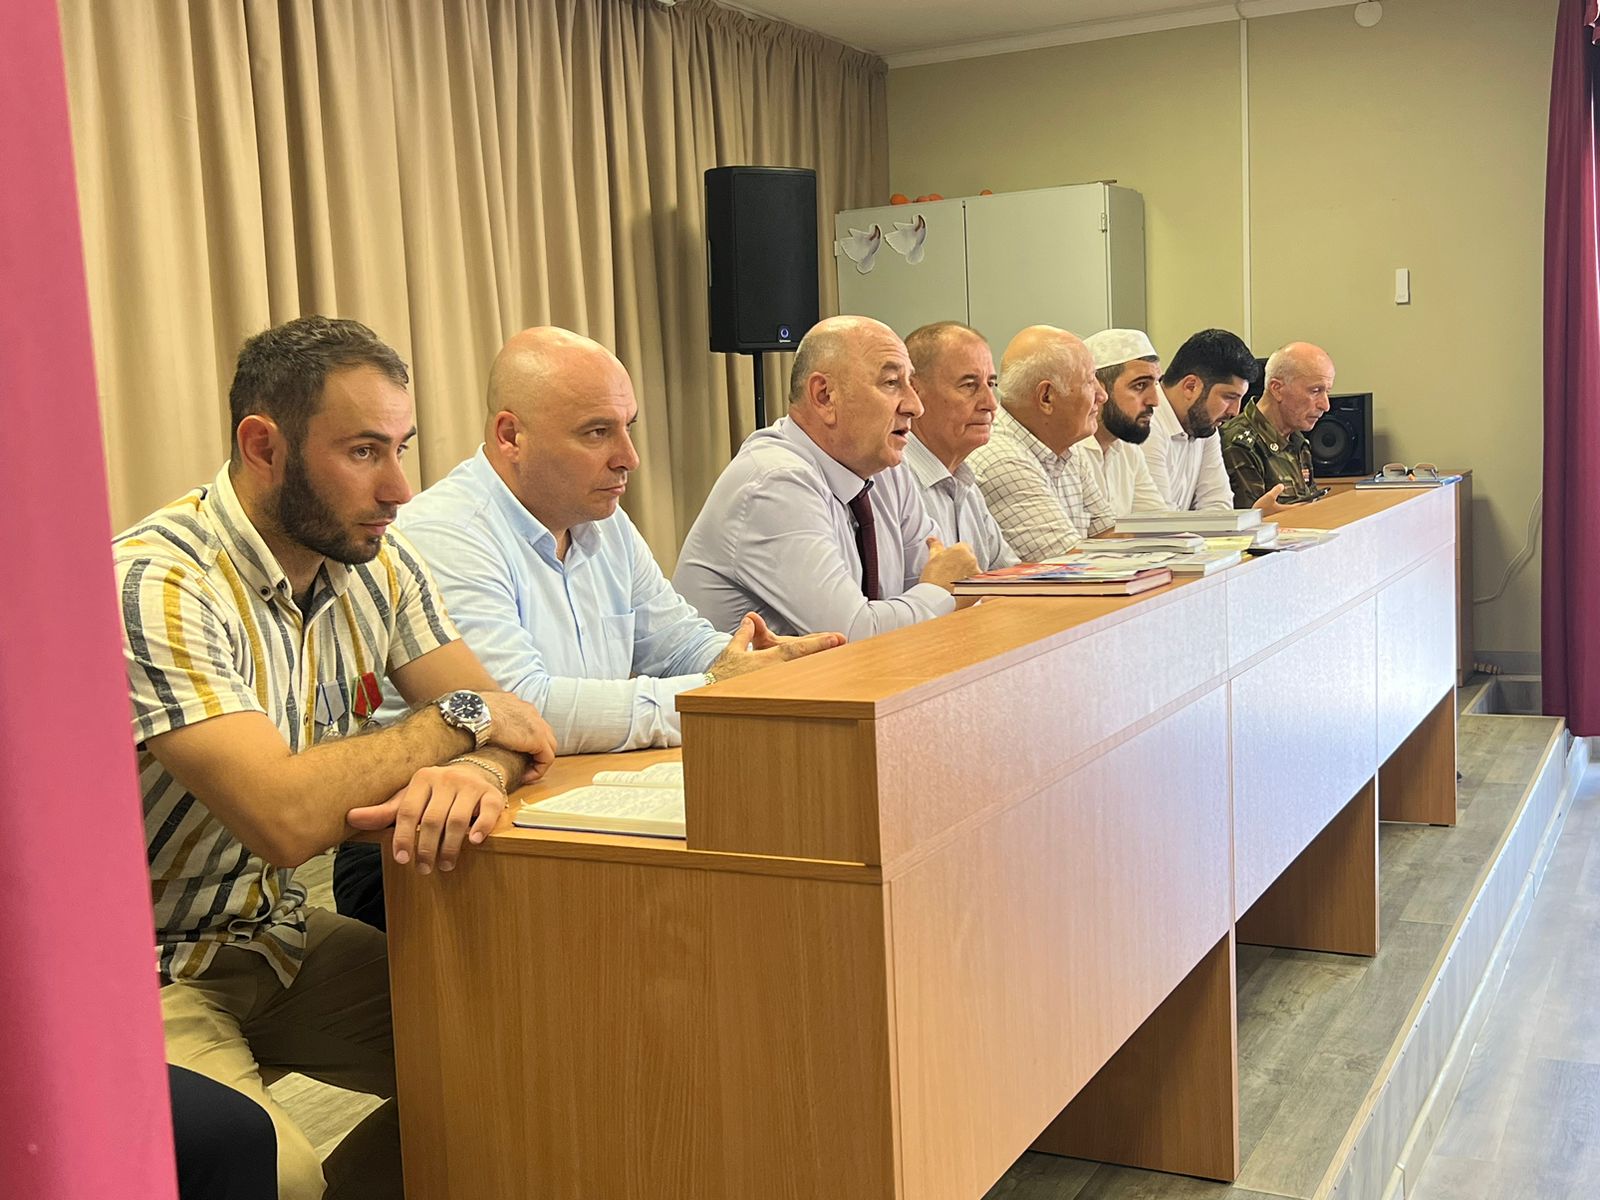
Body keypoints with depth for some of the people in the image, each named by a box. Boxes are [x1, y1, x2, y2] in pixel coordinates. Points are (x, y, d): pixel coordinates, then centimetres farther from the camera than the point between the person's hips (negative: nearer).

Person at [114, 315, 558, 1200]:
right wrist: (460, 719, -18)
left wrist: (474, 772, -28)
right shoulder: (154, 588, -24)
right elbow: (284, 819, -33)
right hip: (142, 973, -7)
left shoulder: (376, 564, 0)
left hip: (278, 934, 7)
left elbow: (504, 720, -3)